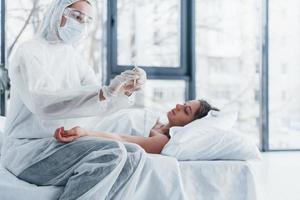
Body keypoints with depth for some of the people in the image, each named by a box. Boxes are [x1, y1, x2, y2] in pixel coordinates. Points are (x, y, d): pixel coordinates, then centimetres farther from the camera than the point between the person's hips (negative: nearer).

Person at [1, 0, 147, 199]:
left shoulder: (73, 56, 14)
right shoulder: (29, 51, -10)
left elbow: (100, 102, 5)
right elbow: (42, 102, -29)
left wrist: (125, 90, -16)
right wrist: (105, 91, -35)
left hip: (62, 145, 8)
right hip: (27, 150, -8)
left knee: (134, 154, -9)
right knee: (111, 153, -26)